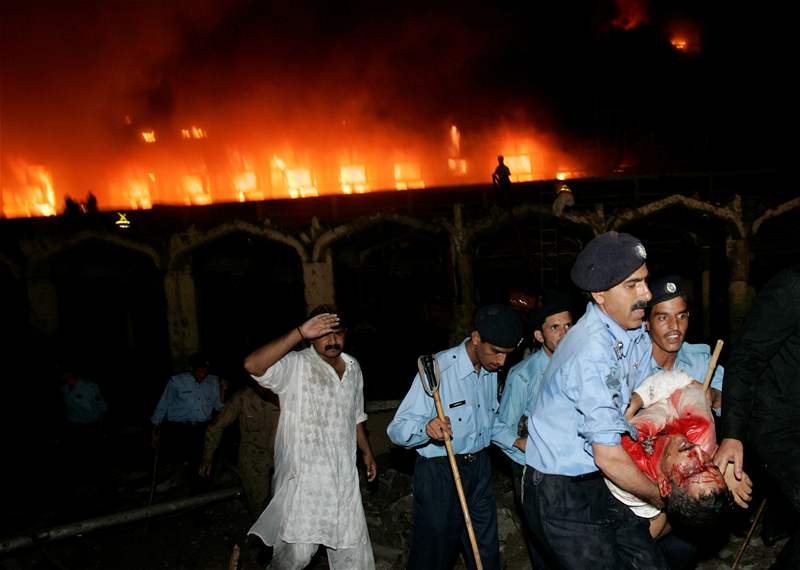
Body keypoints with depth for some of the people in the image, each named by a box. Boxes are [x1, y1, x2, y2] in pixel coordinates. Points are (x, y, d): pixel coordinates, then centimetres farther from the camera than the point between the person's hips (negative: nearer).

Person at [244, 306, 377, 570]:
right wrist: (299, 333, -33)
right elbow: (252, 365, -32)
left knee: (352, 543, 14)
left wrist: (366, 451, 23)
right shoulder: (294, 366, -12)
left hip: (343, 474, 6)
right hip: (303, 475, -6)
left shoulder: (353, 367, 9)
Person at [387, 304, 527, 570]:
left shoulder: (490, 371, 3)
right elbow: (396, 429, -23)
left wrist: (517, 441, 2)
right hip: (439, 472, -7)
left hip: (479, 467, 7)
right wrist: (427, 427, -43)